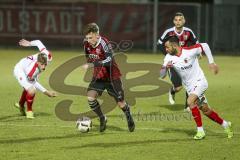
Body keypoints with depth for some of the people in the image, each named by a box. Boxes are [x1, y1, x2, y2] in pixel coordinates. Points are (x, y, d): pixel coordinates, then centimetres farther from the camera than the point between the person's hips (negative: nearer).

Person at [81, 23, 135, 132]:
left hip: (111, 76, -5)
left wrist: (92, 64, -46)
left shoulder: (104, 43, -26)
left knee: (120, 103, 5)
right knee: (90, 96, -19)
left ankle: (129, 119, 36)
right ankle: (102, 119, 2)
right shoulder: (86, 43, -8)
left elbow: (109, 60, -39)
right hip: (98, 76, 5)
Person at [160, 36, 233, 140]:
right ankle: (225, 125, 29)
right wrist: (166, 67, -28)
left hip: (200, 82, -6)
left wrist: (211, 62, -6)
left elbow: (204, 46, -5)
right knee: (206, 110, 8)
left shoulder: (189, 51, -20)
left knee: (190, 101, -27)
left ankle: (200, 130, -18)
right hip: (189, 87, 6)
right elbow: (162, 75, -7)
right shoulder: (169, 58, -8)